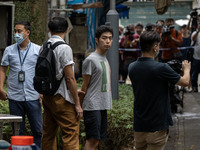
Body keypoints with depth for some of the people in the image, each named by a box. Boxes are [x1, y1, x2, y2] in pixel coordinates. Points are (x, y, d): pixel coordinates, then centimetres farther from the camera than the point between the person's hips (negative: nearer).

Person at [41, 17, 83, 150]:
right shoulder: (64, 48, -13)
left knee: (48, 135, 12)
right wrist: (77, 104, -11)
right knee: (71, 135, -7)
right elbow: (70, 78, -15)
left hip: (47, 97, 8)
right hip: (62, 99, -8)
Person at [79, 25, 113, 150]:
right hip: (93, 106, -8)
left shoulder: (105, 59, 17)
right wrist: (79, 106, -7)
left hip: (103, 106, 8)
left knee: (97, 140, 8)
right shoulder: (90, 60, -10)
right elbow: (85, 86, -8)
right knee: (93, 139, -11)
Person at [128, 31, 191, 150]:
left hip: (139, 125, 6)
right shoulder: (161, 68, -18)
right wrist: (186, 69, 20)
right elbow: (185, 82, -4)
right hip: (157, 126, -6)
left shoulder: (132, 68, 0)